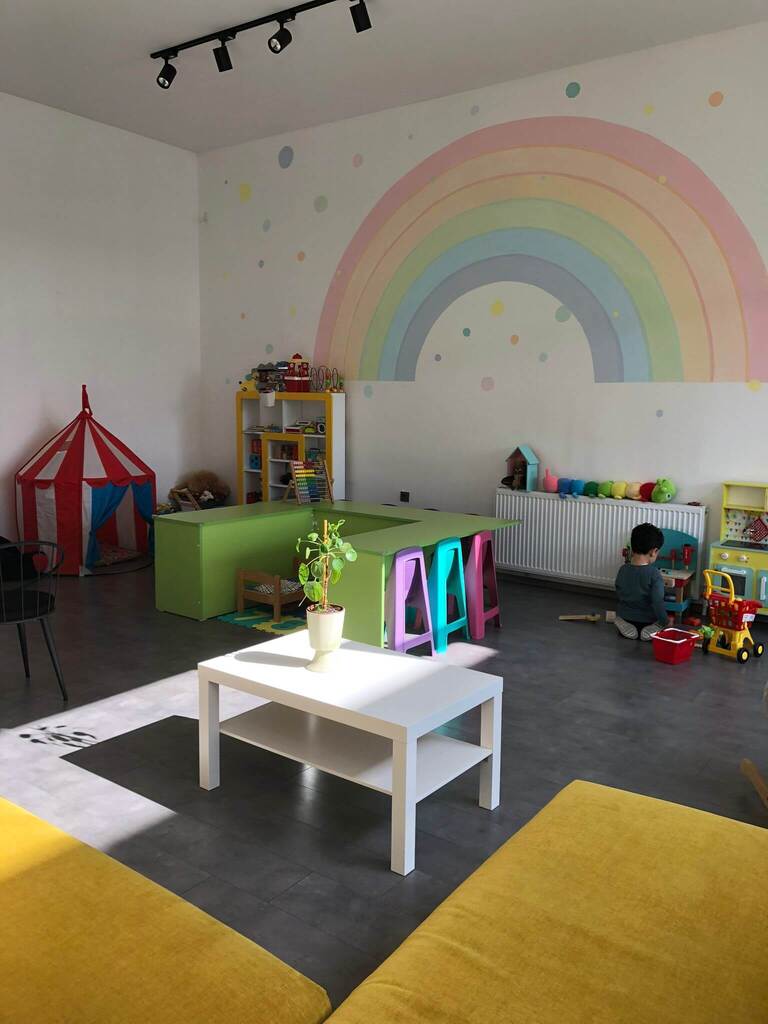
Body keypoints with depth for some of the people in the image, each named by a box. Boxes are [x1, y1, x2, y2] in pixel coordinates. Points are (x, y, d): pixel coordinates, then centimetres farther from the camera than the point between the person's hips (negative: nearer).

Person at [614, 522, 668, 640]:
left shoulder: (622, 570, -7)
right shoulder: (654, 574, -22)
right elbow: (657, 602, -24)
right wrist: (665, 623, -11)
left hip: (624, 617, 3)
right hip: (647, 620, -3)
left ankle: (627, 627, 9)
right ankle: (651, 630, 3)